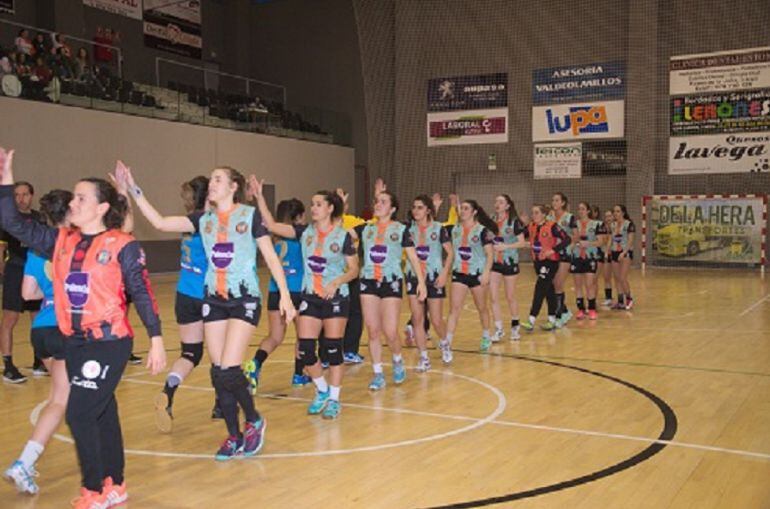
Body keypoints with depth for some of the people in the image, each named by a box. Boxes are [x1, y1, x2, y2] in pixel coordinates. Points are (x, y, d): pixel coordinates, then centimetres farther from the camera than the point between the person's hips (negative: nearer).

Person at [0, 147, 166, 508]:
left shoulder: (122, 246, -8)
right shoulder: (61, 240, 7)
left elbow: (142, 294, -7)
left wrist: (156, 339, -10)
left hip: (109, 342, -6)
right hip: (73, 342, 6)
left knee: (79, 414, -8)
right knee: (102, 413, 15)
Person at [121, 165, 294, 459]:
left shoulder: (250, 215, -3)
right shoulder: (204, 219, 9)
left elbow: (271, 256, -3)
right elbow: (160, 222, 2)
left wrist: (285, 295, -8)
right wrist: (134, 190, -4)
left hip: (245, 299, -5)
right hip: (213, 300, 5)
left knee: (228, 371, -13)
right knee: (218, 373, 5)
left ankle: (254, 422, 12)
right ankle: (234, 437, 18)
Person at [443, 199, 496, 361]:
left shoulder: (483, 230, -8)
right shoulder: (455, 229, 5)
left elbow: (490, 254, -12)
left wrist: (486, 273, -21)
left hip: (477, 274, -2)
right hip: (459, 274, 2)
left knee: (481, 307, 15)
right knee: (454, 308, -9)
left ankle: (486, 337, 36)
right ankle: (447, 344, -13)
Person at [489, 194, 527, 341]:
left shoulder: (514, 221, -8)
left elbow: (522, 242, -10)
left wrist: (505, 246, -20)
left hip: (510, 262, -3)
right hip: (494, 262, 3)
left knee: (510, 297, 9)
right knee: (494, 297, -5)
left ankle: (515, 327, 27)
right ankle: (498, 330, 2)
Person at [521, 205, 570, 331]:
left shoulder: (552, 226, -14)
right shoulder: (531, 226, 3)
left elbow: (566, 239, -18)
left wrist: (554, 250, -25)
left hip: (550, 261, -6)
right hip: (537, 261, 6)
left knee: (540, 288, -13)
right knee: (549, 290, 14)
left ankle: (531, 321, -16)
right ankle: (552, 320, 22)